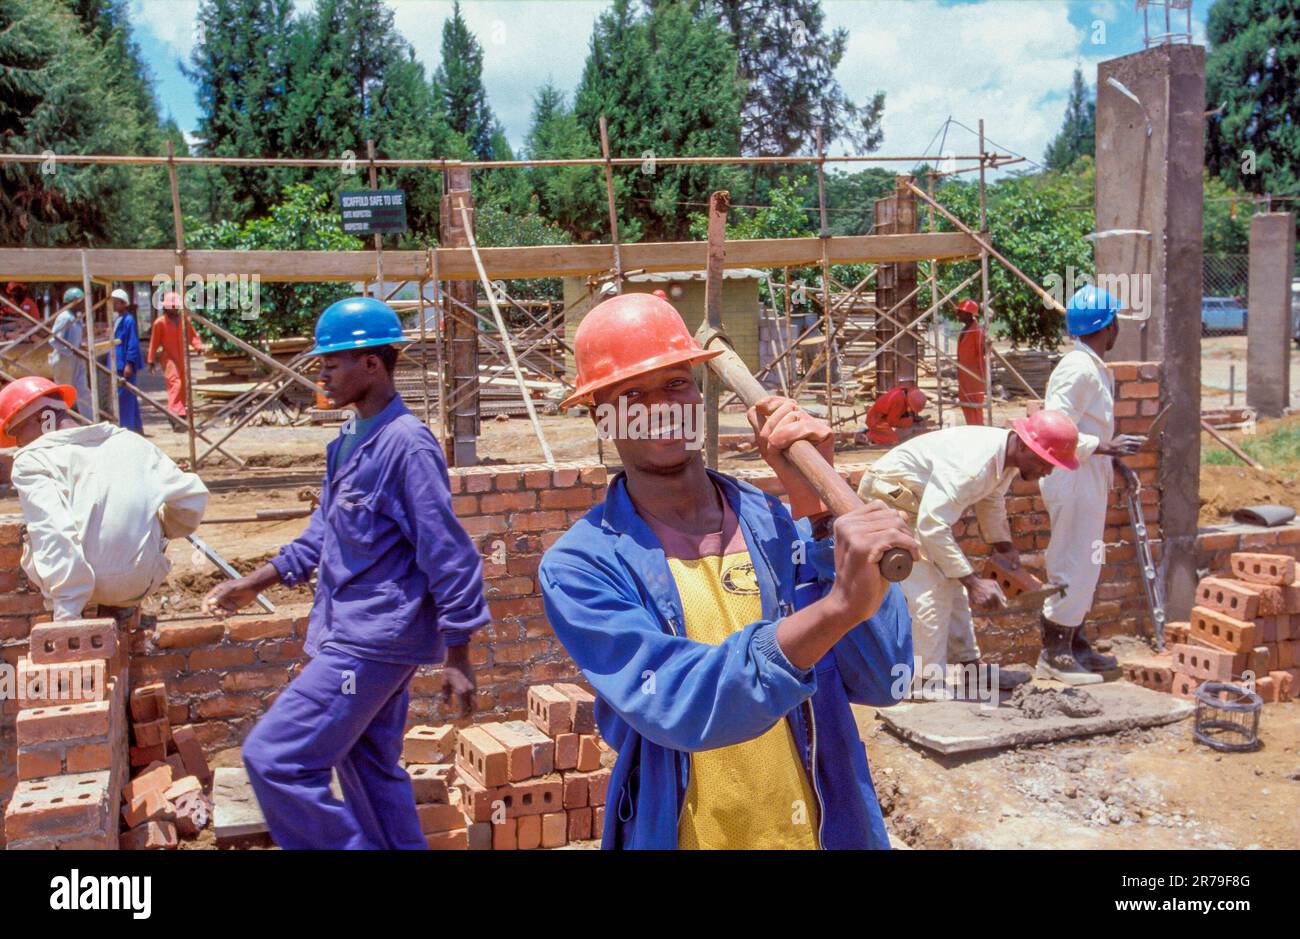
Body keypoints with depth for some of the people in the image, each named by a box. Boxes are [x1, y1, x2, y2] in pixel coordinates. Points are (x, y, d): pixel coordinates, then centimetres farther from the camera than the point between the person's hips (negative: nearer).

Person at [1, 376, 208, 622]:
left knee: (34, 550, 29)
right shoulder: (129, 440, 13)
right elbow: (193, 496, 8)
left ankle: (70, 617, 14)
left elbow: (52, 531, -14)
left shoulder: (31, 460, 1)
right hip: (143, 582, 2)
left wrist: (67, 612, -18)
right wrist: (162, 529, 29)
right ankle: (122, 608, 22)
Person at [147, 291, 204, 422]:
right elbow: (154, 342, -3)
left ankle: (180, 411, 26)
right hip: (169, 358, -6)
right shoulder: (160, 322, -7)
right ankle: (175, 412, -25)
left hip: (182, 358, 6)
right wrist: (151, 360, -2)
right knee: (175, 383, -21)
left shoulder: (184, 320, 6)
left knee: (183, 386, 12)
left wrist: (198, 346, -12)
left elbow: (192, 335, 9)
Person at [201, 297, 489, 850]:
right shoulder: (349, 441, 9)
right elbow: (323, 534, 20)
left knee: (274, 757, -8)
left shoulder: (406, 444, -18)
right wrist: (252, 584, 19)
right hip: (354, 636, 9)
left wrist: (457, 659, -15)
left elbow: (448, 555, -18)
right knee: (369, 769, 17)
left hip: (375, 640, -9)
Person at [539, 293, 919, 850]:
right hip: (680, 833, -2)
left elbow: (883, 680, -15)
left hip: (825, 829, 2)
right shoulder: (579, 567, -15)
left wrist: (816, 509, -23)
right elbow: (676, 707, -28)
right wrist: (834, 608, -41)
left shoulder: (778, 524, -8)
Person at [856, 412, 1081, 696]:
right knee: (929, 591, -15)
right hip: (888, 497, -10)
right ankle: (929, 682, -8)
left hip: (922, 503, 10)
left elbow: (991, 501, 15)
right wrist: (973, 581, -34)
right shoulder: (971, 462, -37)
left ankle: (968, 667, 21)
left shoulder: (1008, 457, -6)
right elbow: (931, 525, -38)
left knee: (951, 585, 11)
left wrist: (1004, 547, 4)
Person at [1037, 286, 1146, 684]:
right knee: (1074, 568, -4)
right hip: (1074, 483, -11)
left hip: (1089, 482, 11)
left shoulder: (1093, 367, 13)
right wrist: (1106, 447, -25)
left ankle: (1075, 646, 28)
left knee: (1082, 567, 17)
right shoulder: (1078, 368, -18)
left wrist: (1113, 455, 15)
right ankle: (1053, 655, 5)